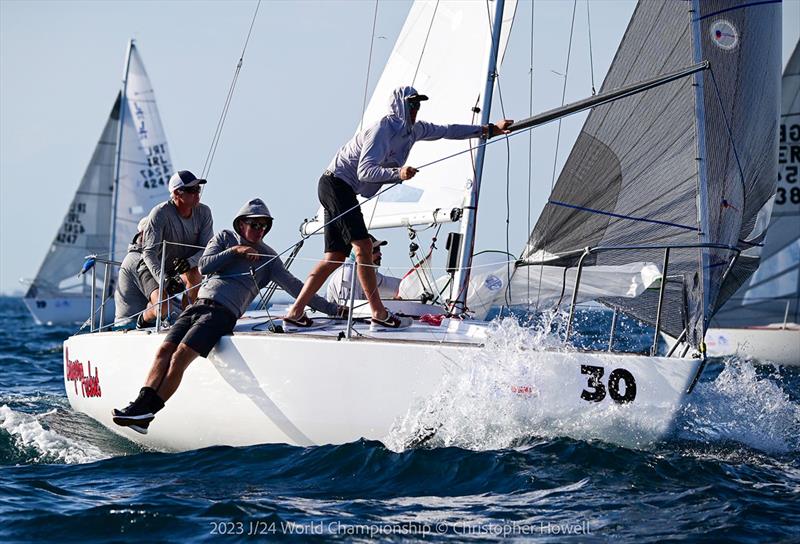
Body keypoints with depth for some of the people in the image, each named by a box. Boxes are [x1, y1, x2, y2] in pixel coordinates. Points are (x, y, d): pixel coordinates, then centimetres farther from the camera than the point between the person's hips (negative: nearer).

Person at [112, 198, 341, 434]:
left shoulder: (268, 256, 14)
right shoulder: (225, 238, 18)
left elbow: (293, 285, 12)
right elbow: (204, 266, 5)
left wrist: (331, 308, 8)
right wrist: (235, 251, -6)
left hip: (223, 312, -3)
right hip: (199, 304, 3)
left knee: (180, 356, -21)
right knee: (164, 350, -16)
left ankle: (145, 414, -26)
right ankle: (141, 404, -23)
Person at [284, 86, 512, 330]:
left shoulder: (413, 129, 10)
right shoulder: (383, 130, -18)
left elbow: (447, 131, 19)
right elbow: (365, 170, -26)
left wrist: (490, 129, 21)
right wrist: (397, 173, -41)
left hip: (342, 190, 10)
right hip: (336, 184, -10)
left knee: (336, 256, 5)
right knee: (363, 246, -14)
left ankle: (296, 312, 4)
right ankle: (379, 314, -14)